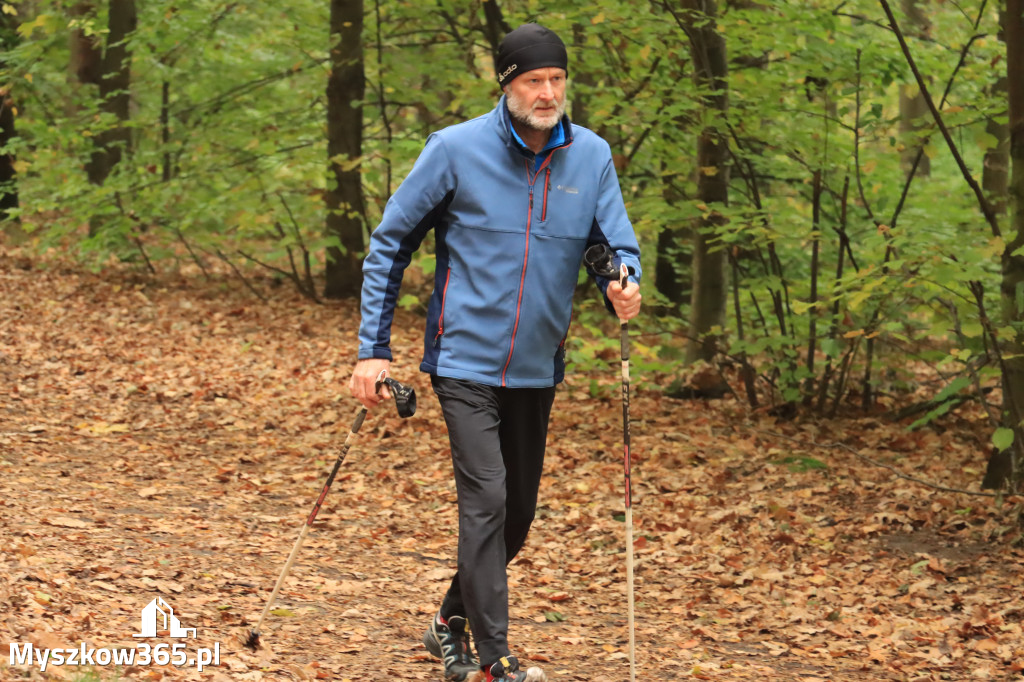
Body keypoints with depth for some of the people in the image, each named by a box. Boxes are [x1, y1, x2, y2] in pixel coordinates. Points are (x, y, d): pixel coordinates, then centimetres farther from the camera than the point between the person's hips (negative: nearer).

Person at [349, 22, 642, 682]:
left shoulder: (591, 156, 0)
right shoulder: (456, 149, -9)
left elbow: (617, 245, 2)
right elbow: (391, 243, -2)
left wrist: (625, 287, -24)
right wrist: (374, 349, -6)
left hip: (537, 367, 5)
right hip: (466, 359, -5)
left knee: (518, 511, 13)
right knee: (487, 500, -14)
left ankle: (454, 621, 35)